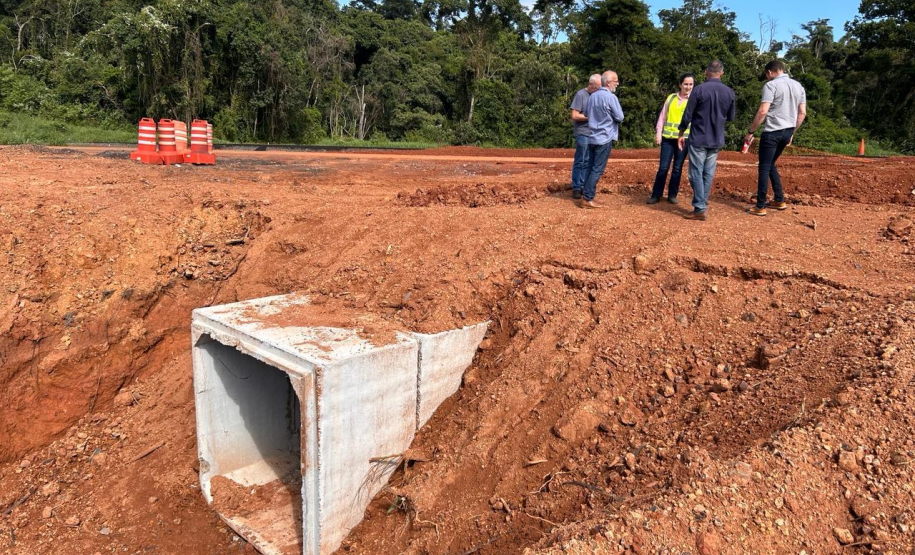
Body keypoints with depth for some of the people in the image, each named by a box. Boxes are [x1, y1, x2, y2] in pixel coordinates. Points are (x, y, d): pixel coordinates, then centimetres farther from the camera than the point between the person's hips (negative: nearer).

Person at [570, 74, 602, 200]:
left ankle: (583, 186, 16)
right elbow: (575, 115, -13)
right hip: (582, 133, -6)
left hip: (593, 134, 6)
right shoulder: (581, 94, -7)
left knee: (587, 162, 9)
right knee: (579, 162, -2)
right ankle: (576, 188, 3)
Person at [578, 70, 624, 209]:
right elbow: (619, 117, -9)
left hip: (592, 137, 7)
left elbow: (586, 113, 21)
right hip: (604, 138, -7)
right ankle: (587, 199, -6)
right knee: (597, 169, -5)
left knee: (590, 167, 13)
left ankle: (585, 193, 17)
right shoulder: (611, 97, -14)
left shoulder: (592, 96, 8)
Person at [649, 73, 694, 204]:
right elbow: (662, 117, 11)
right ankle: (656, 195, 9)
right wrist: (658, 133, 2)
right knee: (663, 167, 0)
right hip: (668, 138, 1)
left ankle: (672, 195, 16)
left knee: (677, 168, 5)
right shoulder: (671, 98, 8)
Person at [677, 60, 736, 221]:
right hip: (717, 140, 5)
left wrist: (681, 134, 5)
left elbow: (687, 115, -8)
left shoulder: (699, 90, -11)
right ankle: (702, 203, 18)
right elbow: (731, 117, 12)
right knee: (708, 174, 12)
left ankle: (700, 209, -4)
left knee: (696, 174, -2)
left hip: (698, 139, -4)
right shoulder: (730, 93, 2)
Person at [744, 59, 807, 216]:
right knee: (771, 164, 21)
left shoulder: (771, 85, -10)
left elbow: (763, 111, -18)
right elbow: (802, 113, 14)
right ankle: (780, 201, 22)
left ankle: (760, 207, -1)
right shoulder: (798, 86, 13)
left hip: (772, 132, -7)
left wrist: (750, 131, -11)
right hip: (787, 131, 7)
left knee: (764, 167, -2)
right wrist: (792, 132, 23)